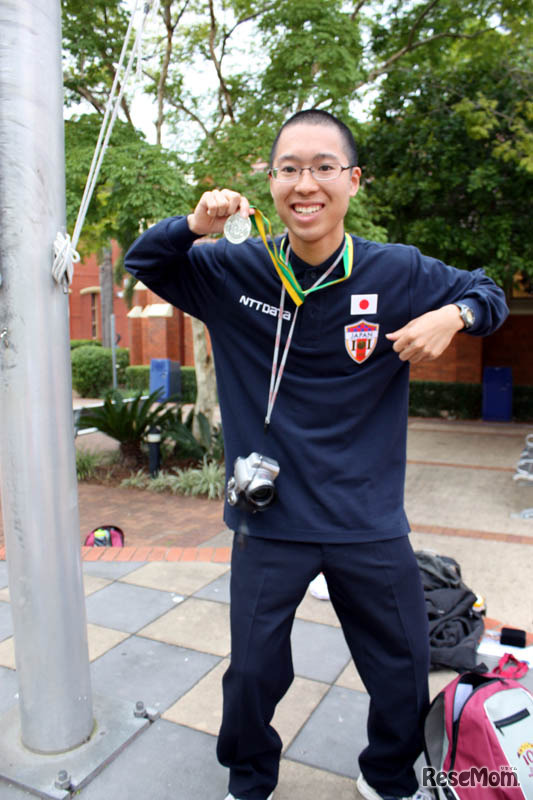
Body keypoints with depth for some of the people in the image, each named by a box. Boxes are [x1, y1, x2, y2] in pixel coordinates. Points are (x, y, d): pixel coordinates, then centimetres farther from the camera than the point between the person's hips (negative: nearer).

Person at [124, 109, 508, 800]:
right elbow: (141, 262, 7)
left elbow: (487, 293, 9)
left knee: (404, 677, 18)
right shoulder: (234, 271, -5)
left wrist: (454, 315, -15)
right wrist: (194, 225, -15)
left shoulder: (400, 273, -6)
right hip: (269, 517, 0)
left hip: (371, 524, 1)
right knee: (254, 673, 16)